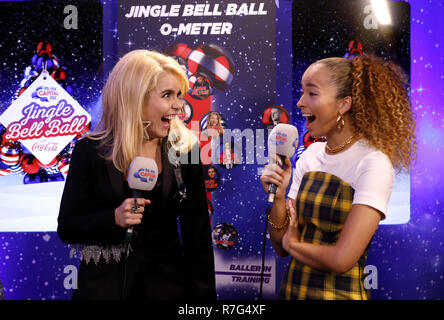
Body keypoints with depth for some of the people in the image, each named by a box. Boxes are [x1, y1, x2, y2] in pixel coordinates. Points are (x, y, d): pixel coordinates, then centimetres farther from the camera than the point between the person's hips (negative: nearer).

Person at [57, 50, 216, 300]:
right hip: (103, 287, -1)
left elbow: (198, 235, -1)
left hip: (166, 286, 1)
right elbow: (67, 228, -4)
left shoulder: (184, 150, -4)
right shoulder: (90, 151, -7)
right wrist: (113, 218, -22)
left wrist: (204, 294, -5)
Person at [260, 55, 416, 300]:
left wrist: (293, 243, -8)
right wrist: (278, 198, -14)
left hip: (339, 292, -6)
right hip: (293, 289, 6)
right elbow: (282, 248, 2)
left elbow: (341, 259, -24)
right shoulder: (309, 155, 2)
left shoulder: (373, 163, -17)